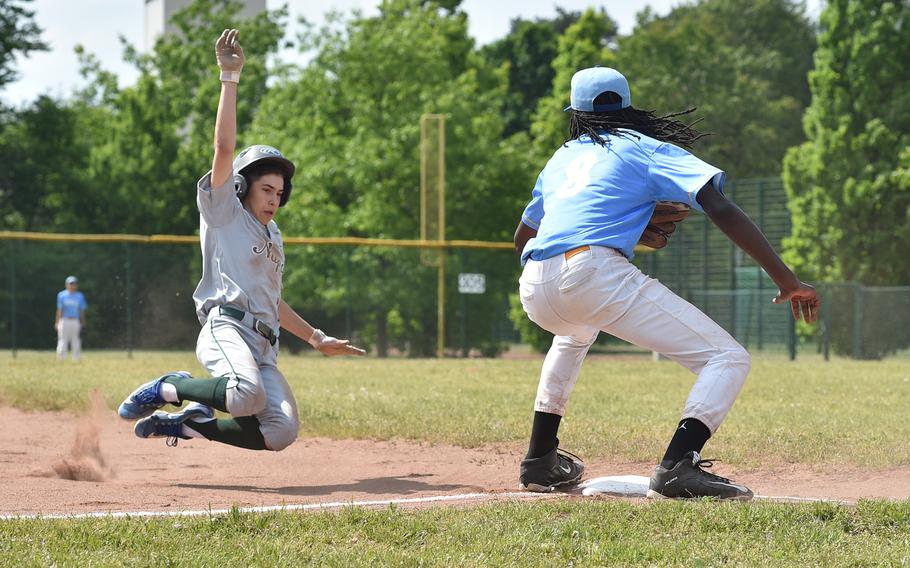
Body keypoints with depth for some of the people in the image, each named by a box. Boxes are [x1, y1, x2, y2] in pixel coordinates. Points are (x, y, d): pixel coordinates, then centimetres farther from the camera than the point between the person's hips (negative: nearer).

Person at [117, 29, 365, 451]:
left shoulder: (273, 237, 30)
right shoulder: (224, 211, 8)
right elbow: (224, 147, -5)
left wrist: (316, 338, 34)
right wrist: (230, 77, -11)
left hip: (263, 348, 8)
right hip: (226, 328, -8)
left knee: (281, 432, -14)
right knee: (248, 396, -37)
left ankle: (190, 422, 2)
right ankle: (166, 388, -12)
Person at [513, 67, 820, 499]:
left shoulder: (562, 157, 29)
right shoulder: (648, 150, 15)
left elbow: (522, 239, 40)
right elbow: (721, 209, -1)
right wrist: (787, 281, -3)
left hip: (534, 292, 6)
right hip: (595, 270, -6)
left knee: (574, 333, 42)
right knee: (727, 359, -3)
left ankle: (539, 462, 37)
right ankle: (676, 468, -25)